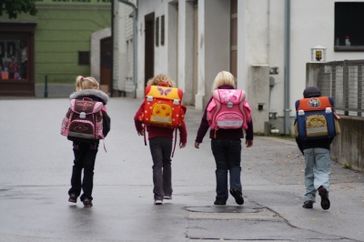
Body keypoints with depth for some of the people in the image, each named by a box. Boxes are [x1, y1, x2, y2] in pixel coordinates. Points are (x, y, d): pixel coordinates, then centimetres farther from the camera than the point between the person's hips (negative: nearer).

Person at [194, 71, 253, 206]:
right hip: (235, 138, 1)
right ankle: (236, 187, -12)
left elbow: (205, 120, -5)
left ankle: (221, 197, 5)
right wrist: (249, 137, 16)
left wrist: (198, 139, 0)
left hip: (218, 138, -1)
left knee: (221, 167, 6)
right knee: (235, 165, 13)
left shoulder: (214, 99, -4)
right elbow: (248, 119, 5)